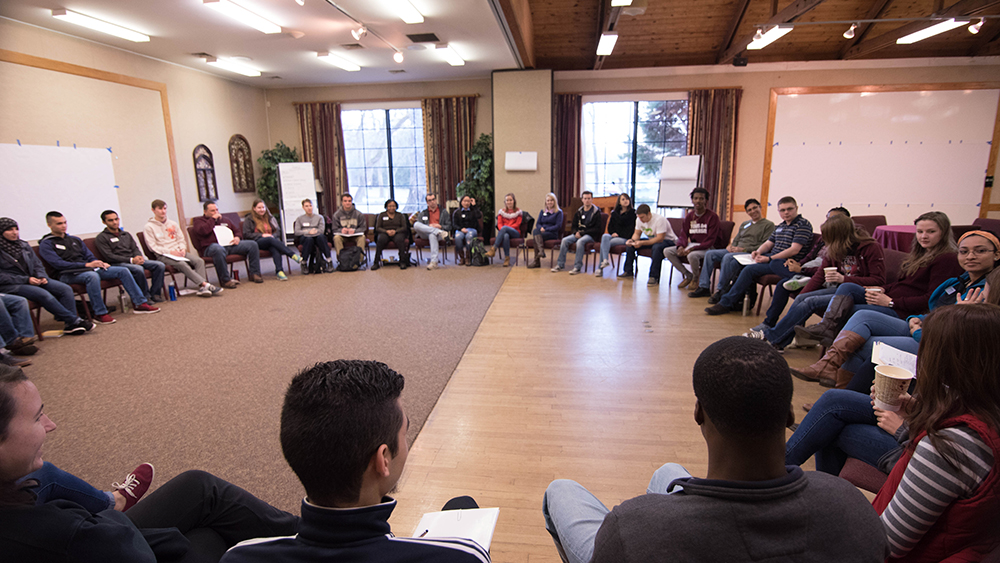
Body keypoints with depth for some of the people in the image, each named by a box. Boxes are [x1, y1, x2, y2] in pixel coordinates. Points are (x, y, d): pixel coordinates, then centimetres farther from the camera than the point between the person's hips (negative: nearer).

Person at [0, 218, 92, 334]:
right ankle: (74, 320, -26)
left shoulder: (24, 245, 16)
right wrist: (26, 280, -16)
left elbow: (37, 264, 19)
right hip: (11, 286, -6)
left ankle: (70, 324, -22)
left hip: (33, 280, 7)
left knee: (65, 289, -16)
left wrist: (41, 277, -1)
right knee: (44, 294, -32)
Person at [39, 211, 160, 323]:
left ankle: (140, 304, -11)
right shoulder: (46, 244, 0)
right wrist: (86, 265, -20)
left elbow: (89, 256, 21)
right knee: (92, 276, -40)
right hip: (68, 275, -7)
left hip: (88, 269, 7)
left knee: (123, 271, -9)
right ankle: (100, 314, -34)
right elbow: (58, 264, -13)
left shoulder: (75, 240, 22)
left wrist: (100, 263, -3)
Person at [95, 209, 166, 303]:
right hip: (117, 264, -6)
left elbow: (135, 249, 18)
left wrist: (139, 257, -7)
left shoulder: (126, 235, 25)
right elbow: (109, 257, -7)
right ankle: (145, 297, -26)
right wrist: (131, 260, -16)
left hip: (134, 261, 6)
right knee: (139, 269, -38)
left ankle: (154, 294, -15)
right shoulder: (101, 238, 4)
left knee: (160, 265, -17)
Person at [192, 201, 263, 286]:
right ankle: (225, 280, -35)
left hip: (230, 245, 6)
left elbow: (237, 231, 31)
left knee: (253, 244, -11)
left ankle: (254, 273, -9)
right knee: (219, 250, -44)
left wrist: (237, 237, 7)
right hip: (211, 247, -6)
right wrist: (213, 218, -2)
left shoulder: (224, 220, 29)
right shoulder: (198, 221, 12)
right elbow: (203, 231, -11)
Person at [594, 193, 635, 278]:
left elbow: (621, 221, -13)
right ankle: (605, 261, -39)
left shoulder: (632, 212, 2)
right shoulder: (615, 212, 19)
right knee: (605, 236, -31)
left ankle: (600, 268, -28)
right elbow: (610, 226, 17)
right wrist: (613, 233, -2)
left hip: (625, 238, -5)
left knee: (604, 243, -28)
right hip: (614, 236, 5)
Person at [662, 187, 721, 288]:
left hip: (706, 248, -7)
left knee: (692, 255, -39)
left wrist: (692, 249, -25)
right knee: (667, 251, -12)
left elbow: (710, 240, -15)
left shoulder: (712, 216, -11)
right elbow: (683, 234, 8)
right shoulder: (689, 216, 7)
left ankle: (696, 279, -6)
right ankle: (688, 275, -1)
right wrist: (680, 246, -16)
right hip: (691, 245, 7)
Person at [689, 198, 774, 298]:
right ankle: (704, 287, -11)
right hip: (735, 250, 8)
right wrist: (731, 246, 2)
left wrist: (744, 249, -17)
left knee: (728, 257, -36)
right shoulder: (745, 224, 24)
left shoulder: (768, 225, 1)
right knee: (710, 254, -9)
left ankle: (721, 291, -29)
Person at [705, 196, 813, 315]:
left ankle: (725, 304, -18)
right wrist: (758, 252, -3)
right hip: (772, 259, 10)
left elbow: (794, 250, -18)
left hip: (786, 264, -9)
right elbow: (768, 244, 21)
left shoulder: (803, 224, -8)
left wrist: (769, 258, -22)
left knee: (749, 270, -24)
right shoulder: (780, 226, 19)